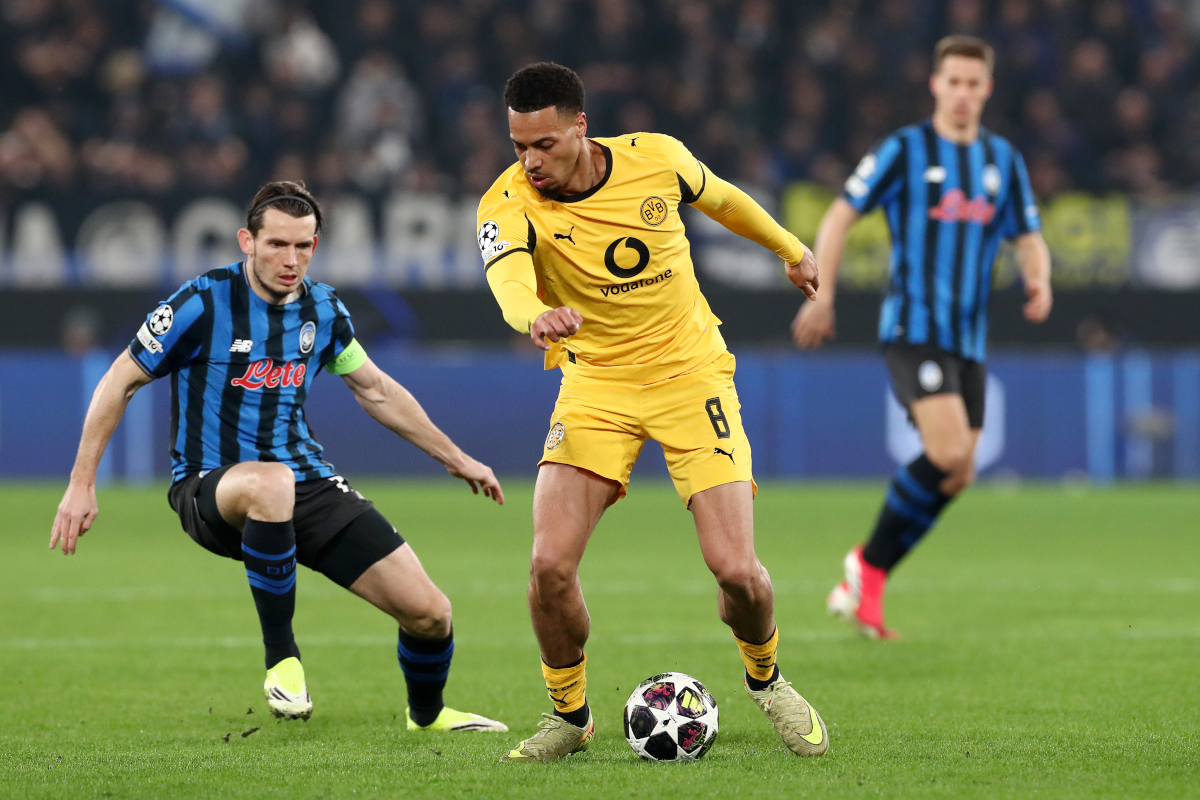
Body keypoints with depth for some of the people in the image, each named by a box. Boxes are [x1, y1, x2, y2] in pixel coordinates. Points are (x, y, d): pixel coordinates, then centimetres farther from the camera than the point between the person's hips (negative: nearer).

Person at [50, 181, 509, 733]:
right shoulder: (204, 303, -12)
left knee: (429, 612, -7)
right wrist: (82, 484, -8)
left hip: (307, 485, 5)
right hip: (211, 488, -5)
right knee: (271, 482, -45)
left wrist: (454, 457, 24)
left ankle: (427, 712, 29)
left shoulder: (322, 309, 5)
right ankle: (281, 658, -25)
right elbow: (120, 382, -4)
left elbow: (375, 390, 21)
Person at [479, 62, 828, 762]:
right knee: (551, 563, -17)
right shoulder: (509, 204, -18)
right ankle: (570, 716, 8)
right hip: (596, 384, 0)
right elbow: (509, 281, -40)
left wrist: (790, 248, 28)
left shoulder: (656, 158, -12)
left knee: (736, 569, -11)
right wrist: (536, 316, -64)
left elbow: (720, 198, 11)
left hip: (691, 371, 0)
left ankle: (766, 679, 23)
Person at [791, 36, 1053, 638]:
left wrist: (1038, 280, -6)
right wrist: (823, 295, -10)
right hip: (913, 329, -6)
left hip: (968, 340, 6)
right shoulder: (904, 150, -2)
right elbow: (840, 216, -1)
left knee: (956, 475, 1)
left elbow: (1029, 240, 17)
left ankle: (863, 582, 13)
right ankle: (867, 566, -5)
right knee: (948, 455, -22)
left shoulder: (1004, 161, 13)